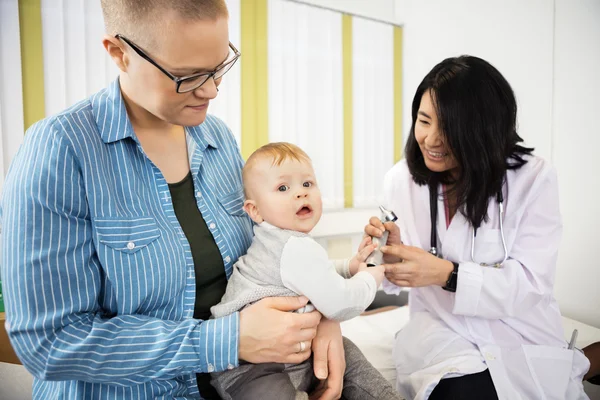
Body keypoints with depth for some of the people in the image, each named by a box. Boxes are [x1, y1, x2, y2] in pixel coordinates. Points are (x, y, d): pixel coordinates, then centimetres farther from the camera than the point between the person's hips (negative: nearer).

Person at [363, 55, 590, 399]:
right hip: (441, 329, 0)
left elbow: (531, 283, -15)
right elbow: (400, 278, 0)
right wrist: (391, 255, -25)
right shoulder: (400, 180, -4)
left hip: (524, 338, 1)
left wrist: (447, 274, -29)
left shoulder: (534, 178, -10)